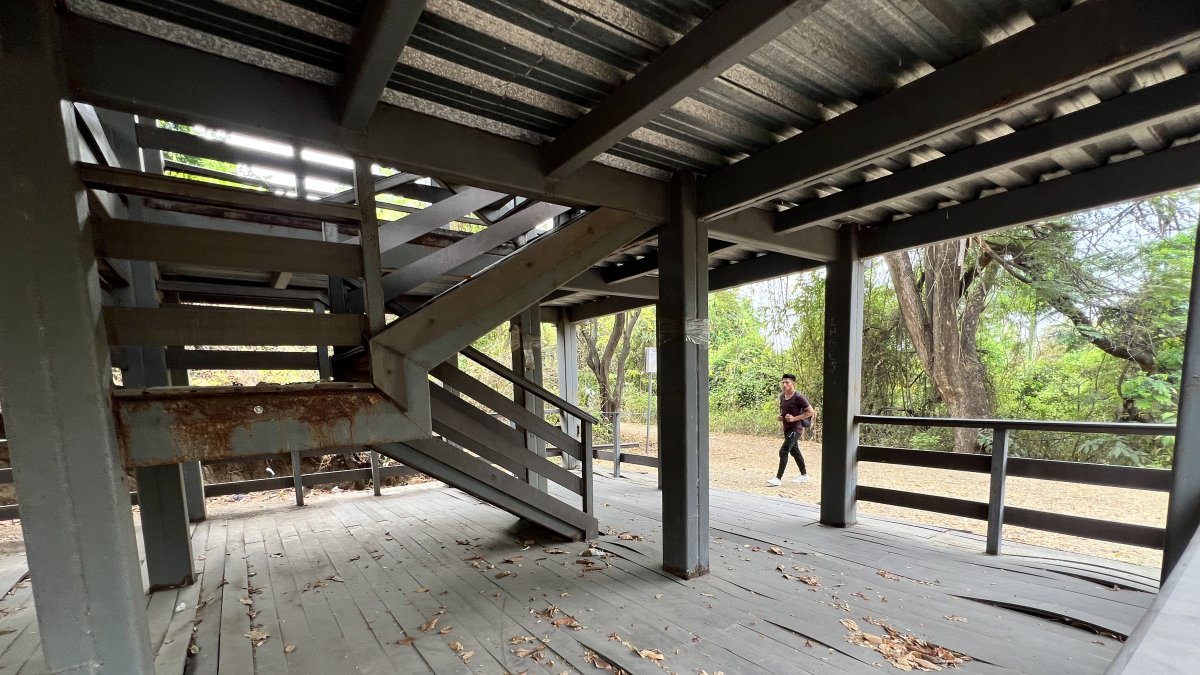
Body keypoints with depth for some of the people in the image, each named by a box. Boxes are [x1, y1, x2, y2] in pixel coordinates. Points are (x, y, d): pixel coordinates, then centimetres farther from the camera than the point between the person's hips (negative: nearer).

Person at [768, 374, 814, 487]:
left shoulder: (798, 397, -16)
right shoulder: (782, 397, 7)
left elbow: (811, 411, -14)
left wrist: (794, 418, -20)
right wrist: (781, 417, 4)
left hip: (795, 429, -8)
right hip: (786, 429, 9)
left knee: (783, 452, -12)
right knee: (795, 451, 19)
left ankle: (778, 478, -7)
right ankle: (804, 475, 35)